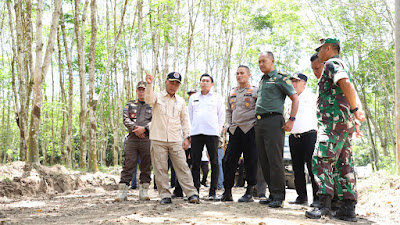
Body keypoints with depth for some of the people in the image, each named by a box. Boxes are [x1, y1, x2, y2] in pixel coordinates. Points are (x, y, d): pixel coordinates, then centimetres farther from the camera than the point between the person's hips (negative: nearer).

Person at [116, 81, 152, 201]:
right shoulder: (130, 104, 16)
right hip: (132, 138, 1)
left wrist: (144, 128, -14)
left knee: (146, 166, 2)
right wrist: (135, 128, -11)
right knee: (128, 165, -3)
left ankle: (143, 192, 9)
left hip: (147, 139, 0)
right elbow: (125, 119, 5)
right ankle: (123, 192, -1)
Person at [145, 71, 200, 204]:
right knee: (160, 169, -1)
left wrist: (187, 136, 9)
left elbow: (184, 120, 18)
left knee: (182, 167, -2)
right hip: (158, 140, -2)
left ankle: (192, 194, 1)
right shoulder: (158, 96, 6)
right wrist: (149, 85, -33)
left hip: (176, 140, 2)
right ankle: (165, 196, 6)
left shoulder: (181, 101, 15)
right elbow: (149, 100, -17)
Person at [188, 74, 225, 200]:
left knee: (214, 162, -2)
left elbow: (222, 116, 10)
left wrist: (217, 130, 3)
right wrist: (193, 128, 13)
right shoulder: (193, 98, 17)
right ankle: (195, 190, 5)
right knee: (195, 162, 0)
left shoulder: (217, 97, 11)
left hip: (212, 133, -2)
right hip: (196, 133, 2)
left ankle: (212, 192, 2)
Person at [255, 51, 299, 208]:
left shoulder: (280, 79, 0)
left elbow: (295, 98, -3)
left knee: (275, 159, -10)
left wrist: (291, 120, -13)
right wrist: (257, 122, 17)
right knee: (264, 160, 6)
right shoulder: (261, 81, 23)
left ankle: (278, 196, -6)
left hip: (273, 121, -8)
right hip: (259, 123, 8)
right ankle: (272, 194, 13)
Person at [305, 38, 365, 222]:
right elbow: (347, 88, 27)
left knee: (321, 160, -14)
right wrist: (353, 118, 22)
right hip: (345, 123, 10)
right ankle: (348, 208, 6)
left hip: (334, 119, -10)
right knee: (344, 163, 6)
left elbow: (346, 84, -22)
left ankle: (324, 204, -20)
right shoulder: (342, 65, 27)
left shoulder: (331, 63, -4)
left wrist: (355, 110, -19)